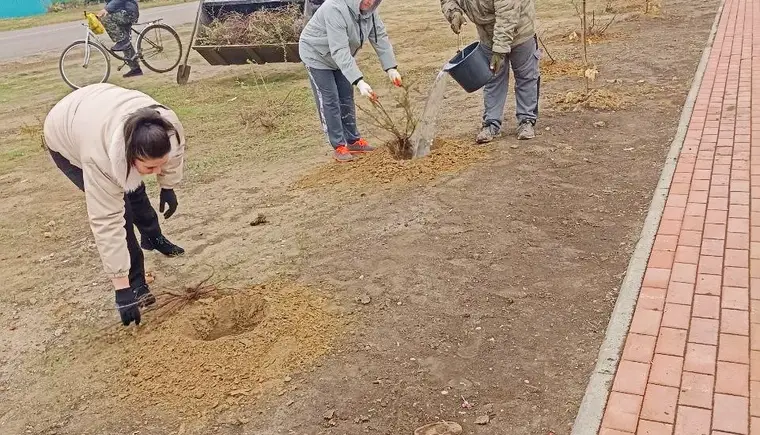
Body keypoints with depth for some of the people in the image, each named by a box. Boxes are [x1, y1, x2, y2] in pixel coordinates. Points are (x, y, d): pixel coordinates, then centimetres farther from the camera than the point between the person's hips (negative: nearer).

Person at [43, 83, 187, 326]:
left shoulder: (167, 126, -36)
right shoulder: (100, 158, -45)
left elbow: (175, 151, -9)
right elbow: (107, 223, -41)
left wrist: (168, 186, 5)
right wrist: (122, 288, -38)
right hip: (66, 138, -5)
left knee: (132, 189, 17)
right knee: (119, 211, -15)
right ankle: (136, 285, -3)